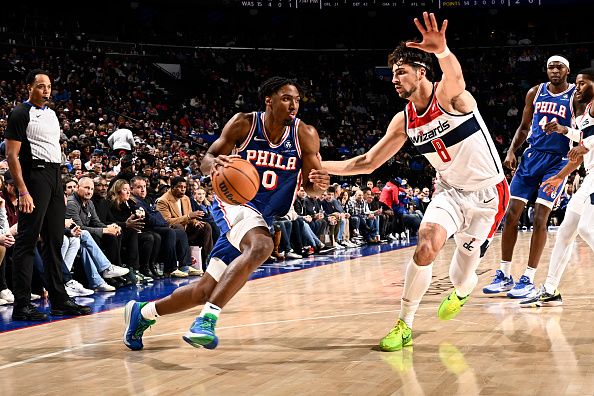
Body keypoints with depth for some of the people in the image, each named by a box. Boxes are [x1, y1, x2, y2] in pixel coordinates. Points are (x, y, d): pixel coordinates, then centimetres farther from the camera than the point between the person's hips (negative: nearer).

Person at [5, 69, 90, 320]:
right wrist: (23, 191, -19)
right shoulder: (21, 113, -6)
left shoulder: (51, 114, 18)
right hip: (35, 175, -8)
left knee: (54, 240, 10)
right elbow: (12, 155, -11)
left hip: (55, 177, 8)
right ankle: (21, 305, -5)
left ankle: (59, 300, 16)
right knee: (27, 241, -7)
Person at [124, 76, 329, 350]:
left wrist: (320, 183, -27)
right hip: (234, 203, -4)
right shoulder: (243, 124, -9)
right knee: (261, 246, -38)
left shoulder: (305, 135, -6)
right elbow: (206, 161, -5)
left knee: (205, 291, 5)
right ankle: (207, 318, -36)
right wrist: (215, 163, -29)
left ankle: (142, 313, 27)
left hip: (262, 218, 4)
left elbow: (310, 185, -2)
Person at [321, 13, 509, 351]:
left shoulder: (448, 96, -20)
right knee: (426, 248, -22)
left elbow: (455, 75, -47)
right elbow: (368, 163, 3)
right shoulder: (404, 121, -2)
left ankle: (461, 292, 42)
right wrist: (318, 165, -7)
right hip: (450, 190, 4)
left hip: (487, 193, -4)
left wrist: (442, 51, -71)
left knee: (462, 277, 3)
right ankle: (405, 326, -7)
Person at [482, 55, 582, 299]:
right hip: (532, 156, 4)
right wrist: (511, 151, 1)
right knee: (511, 214, -1)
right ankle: (504, 275, 9)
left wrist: (563, 130, -25)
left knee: (539, 219, -11)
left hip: (557, 161, -4)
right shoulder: (535, 92, 8)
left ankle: (528, 280, -4)